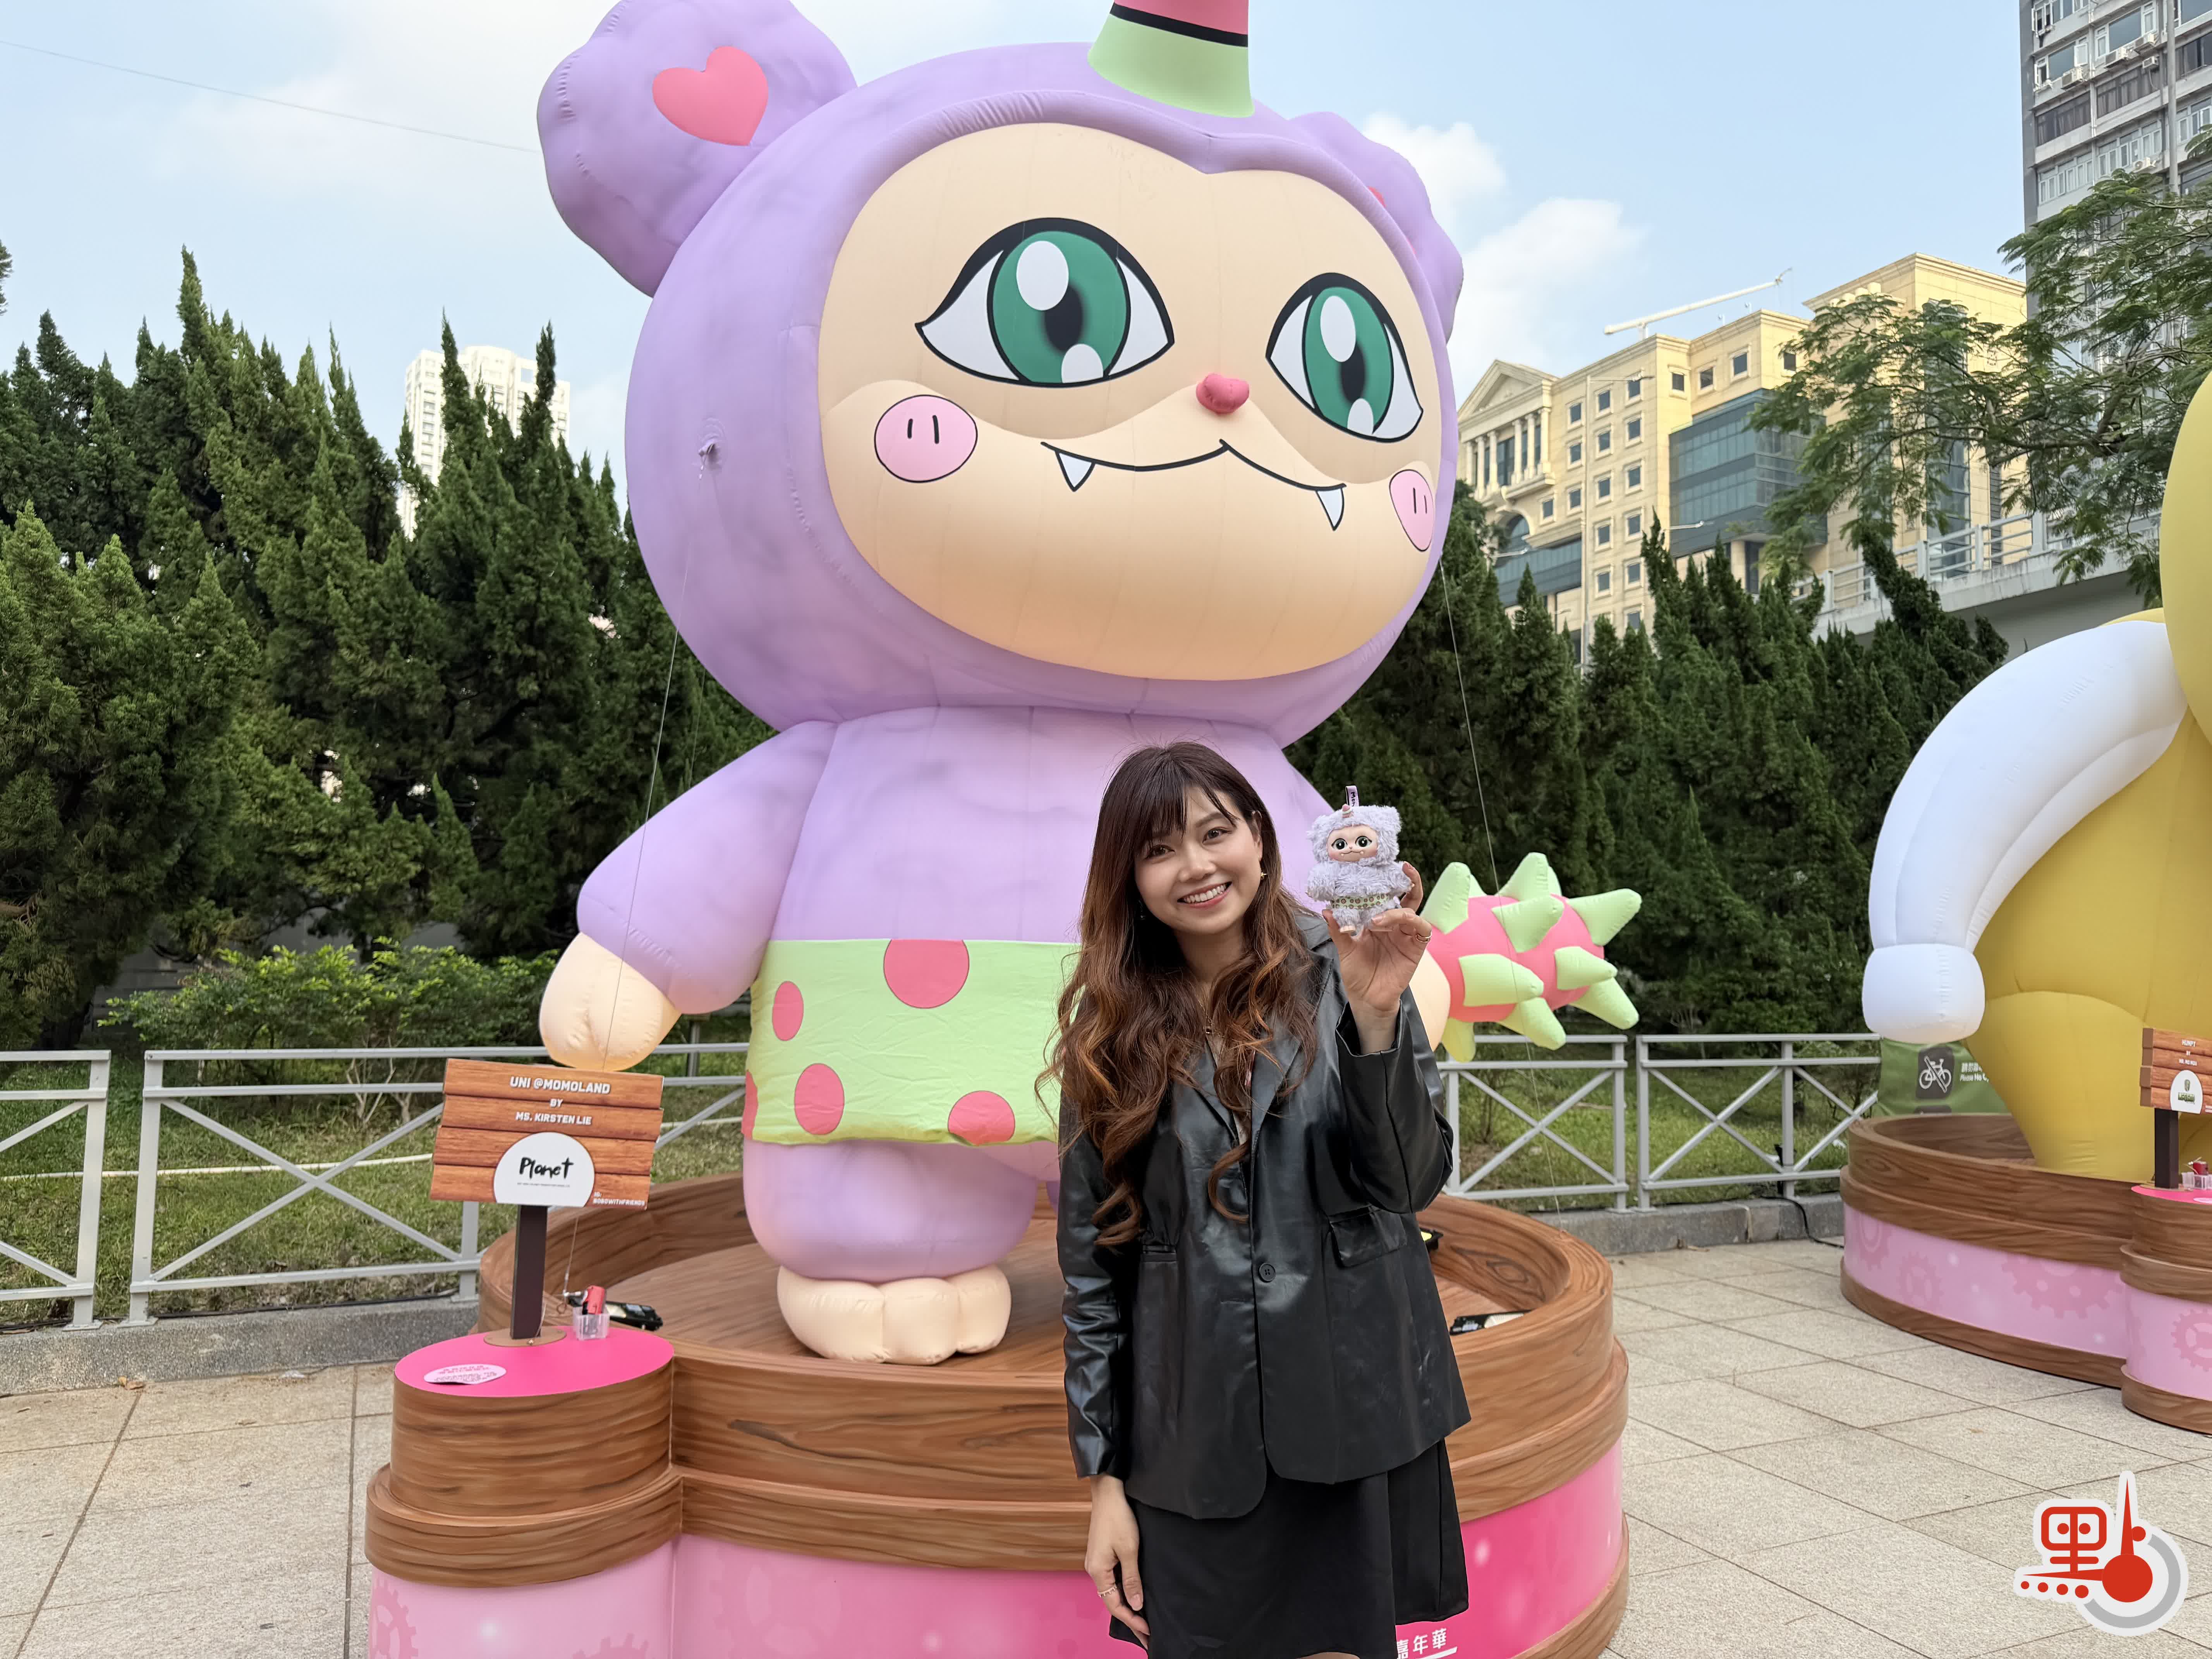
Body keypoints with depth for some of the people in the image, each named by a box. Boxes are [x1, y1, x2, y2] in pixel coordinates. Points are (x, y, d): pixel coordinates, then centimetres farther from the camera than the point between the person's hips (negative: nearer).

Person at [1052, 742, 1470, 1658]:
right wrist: (1104, 1477, 2)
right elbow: (1089, 1264, 3)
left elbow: (1412, 1182, -8)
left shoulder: (1341, 979, -3)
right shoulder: (1112, 1031, 0)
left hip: (1353, 1419, -1)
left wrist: (1377, 1017, -22)